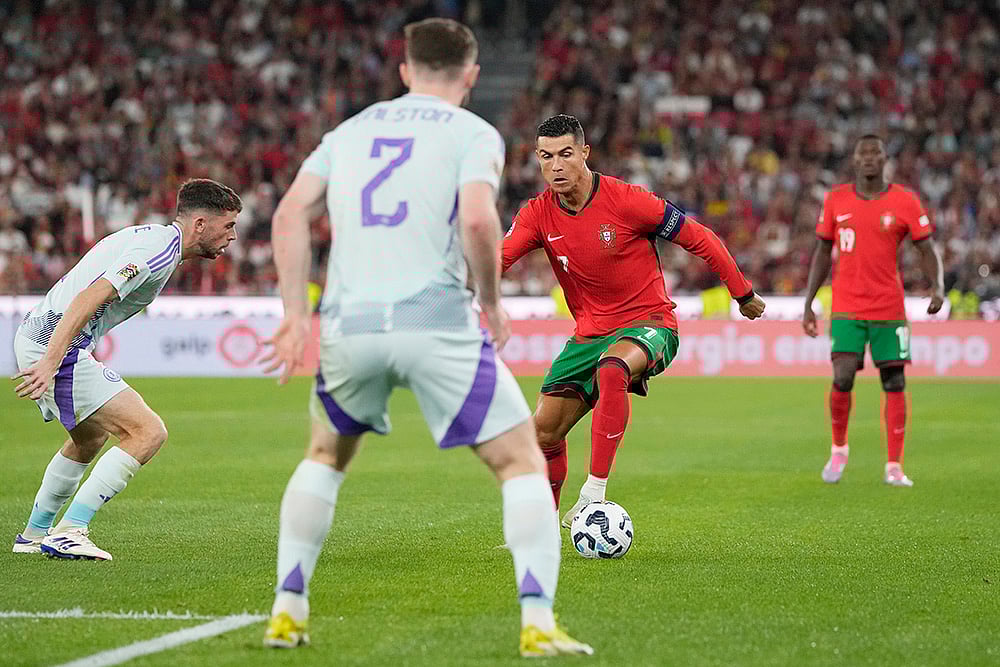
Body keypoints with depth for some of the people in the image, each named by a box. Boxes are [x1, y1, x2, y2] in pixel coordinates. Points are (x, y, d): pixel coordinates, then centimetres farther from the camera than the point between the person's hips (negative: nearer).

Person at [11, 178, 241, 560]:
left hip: (35, 335, 11)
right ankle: (69, 532, -15)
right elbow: (89, 298, -26)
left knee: (90, 438, 31)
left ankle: (34, 534, 43)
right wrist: (50, 363, -32)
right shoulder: (160, 250, -15)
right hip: (55, 346, -11)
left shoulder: (152, 237, 17)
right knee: (148, 433, -15)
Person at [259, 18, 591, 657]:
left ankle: (288, 610, 24)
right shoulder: (473, 134, 4)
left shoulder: (350, 131, 18)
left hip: (349, 324, 4)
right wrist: (493, 303, 1)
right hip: (436, 321, -4)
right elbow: (477, 220, -14)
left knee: (325, 456, 29)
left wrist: (296, 314, 6)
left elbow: (291, 214, 7)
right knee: (523, 464, 6)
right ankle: (538, 622, -6)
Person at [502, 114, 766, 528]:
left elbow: (699, 238, -6)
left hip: (648, 323, -5)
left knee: (611, 369, -39)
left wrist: (744, 295, 1)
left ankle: (594, 493, -39)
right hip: (589, 334, 5)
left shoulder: (625, 200, -16)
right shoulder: (538, 214, -3)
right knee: (544, 429, -2)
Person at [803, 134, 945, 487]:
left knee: (894, 383, 0)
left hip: (889, 308, 0)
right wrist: (808, 304, 8)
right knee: (842, 379, -11)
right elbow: (822, 252, 12)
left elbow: (927, 249, 0)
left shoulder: (905, 201, -1)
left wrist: (938, 286, -19)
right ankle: (838, 448, 15)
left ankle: (894, 467, 6)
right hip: (846, 308, 0)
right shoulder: (836, 199, 4)